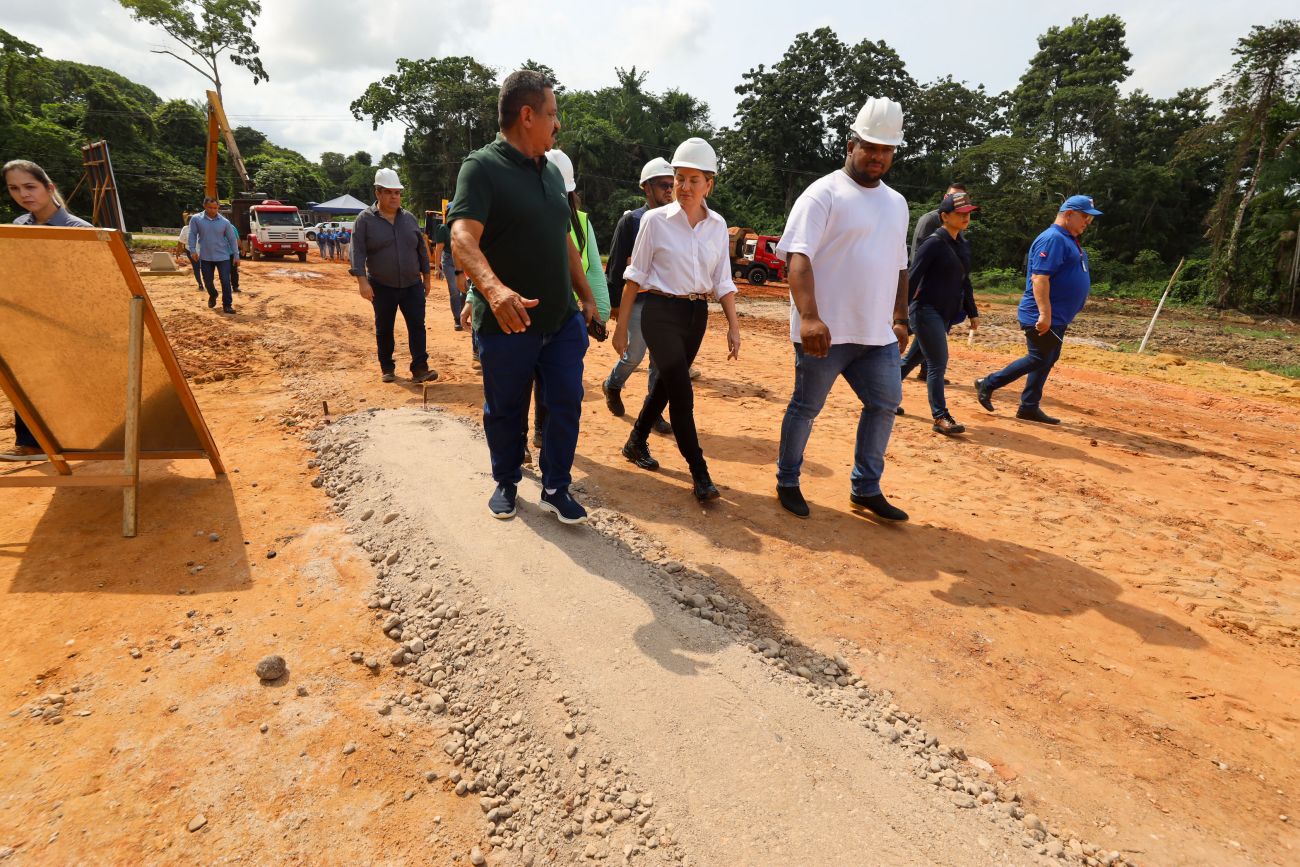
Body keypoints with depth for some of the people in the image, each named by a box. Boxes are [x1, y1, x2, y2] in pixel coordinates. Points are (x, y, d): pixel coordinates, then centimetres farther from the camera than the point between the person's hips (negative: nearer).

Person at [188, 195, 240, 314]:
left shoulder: (225, 222, -2)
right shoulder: (196, 219, -2)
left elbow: (232, 239, 3)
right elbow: (192, 235, 0)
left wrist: (236, 255, 1)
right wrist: (193, 250, -8)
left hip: (223, 257, -1)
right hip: (205, 257, 1)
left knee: (225, 281, -7)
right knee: (208, 281, 12)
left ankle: (227, 305, -2)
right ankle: (212, 296, 41)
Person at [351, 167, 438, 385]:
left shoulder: (409, 218, 7)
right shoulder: (365, 219, -4)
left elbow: (421, 249, 12)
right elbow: (358, 252, -10)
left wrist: (427, 276, 11)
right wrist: (362, 281, -19)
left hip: (412, 285, 2)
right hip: (382, 287, -2)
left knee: (417, 326, -6)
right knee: (384, 329, 9)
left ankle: (420, 369, -5)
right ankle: (387, 368, 22)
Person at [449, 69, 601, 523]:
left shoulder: (552, 171, 13)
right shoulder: (482, 167, -10)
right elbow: (463, 237, -24)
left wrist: (587, 296, 15)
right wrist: (494, 288, -43)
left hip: (562, 320, 6)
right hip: (507, 323, -5)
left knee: (566, 405, 5)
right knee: (505, 412, 10)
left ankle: (556, 489, 21)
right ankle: (506, 483, 32)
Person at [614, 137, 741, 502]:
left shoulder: (717, 224, 4)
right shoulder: (655, 219, -7)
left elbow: (723, 282, 7)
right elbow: (635, 276, -4)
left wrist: (733, 325, 0)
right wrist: (621, 326, -4)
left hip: (697, 314, 5)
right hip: (662, 312, -4)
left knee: (666, 384, 14)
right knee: (682, 392, -9)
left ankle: (636, 443, 36)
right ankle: (699, 473, 1)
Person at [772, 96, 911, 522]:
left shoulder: (896, 203, 17)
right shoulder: (824, 193, -7)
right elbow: (799, 257, -19)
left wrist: (900, 318, 19)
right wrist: (809, 317, -31)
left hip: (877, 332, 7)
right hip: (825, 330, -7)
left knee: (885, 403, 10)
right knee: (806, 407, 4)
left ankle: (866, 489, 24)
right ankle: (787, 482, 23)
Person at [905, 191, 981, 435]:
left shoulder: (964, 245, 13)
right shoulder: (934, 243, -12)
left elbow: (965, 281, 21)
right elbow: (912, 277, -17)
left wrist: (972, 312, 21)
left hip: (946, 314, 8)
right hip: (927, 312, -8)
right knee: (938, 364, -8)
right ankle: (941, 417, -3)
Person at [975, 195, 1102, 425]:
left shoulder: (1069, 240, 18)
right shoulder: (1052, 238, -16)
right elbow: (1039, 278, -25)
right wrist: (1044, 314, -29)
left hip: (1058, 318, 11)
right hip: (1043, 318, -10)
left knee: (1047, 360, 11)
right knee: (1039, 359, -6)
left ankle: (1029, 407, 17)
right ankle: (988, 384, 4)